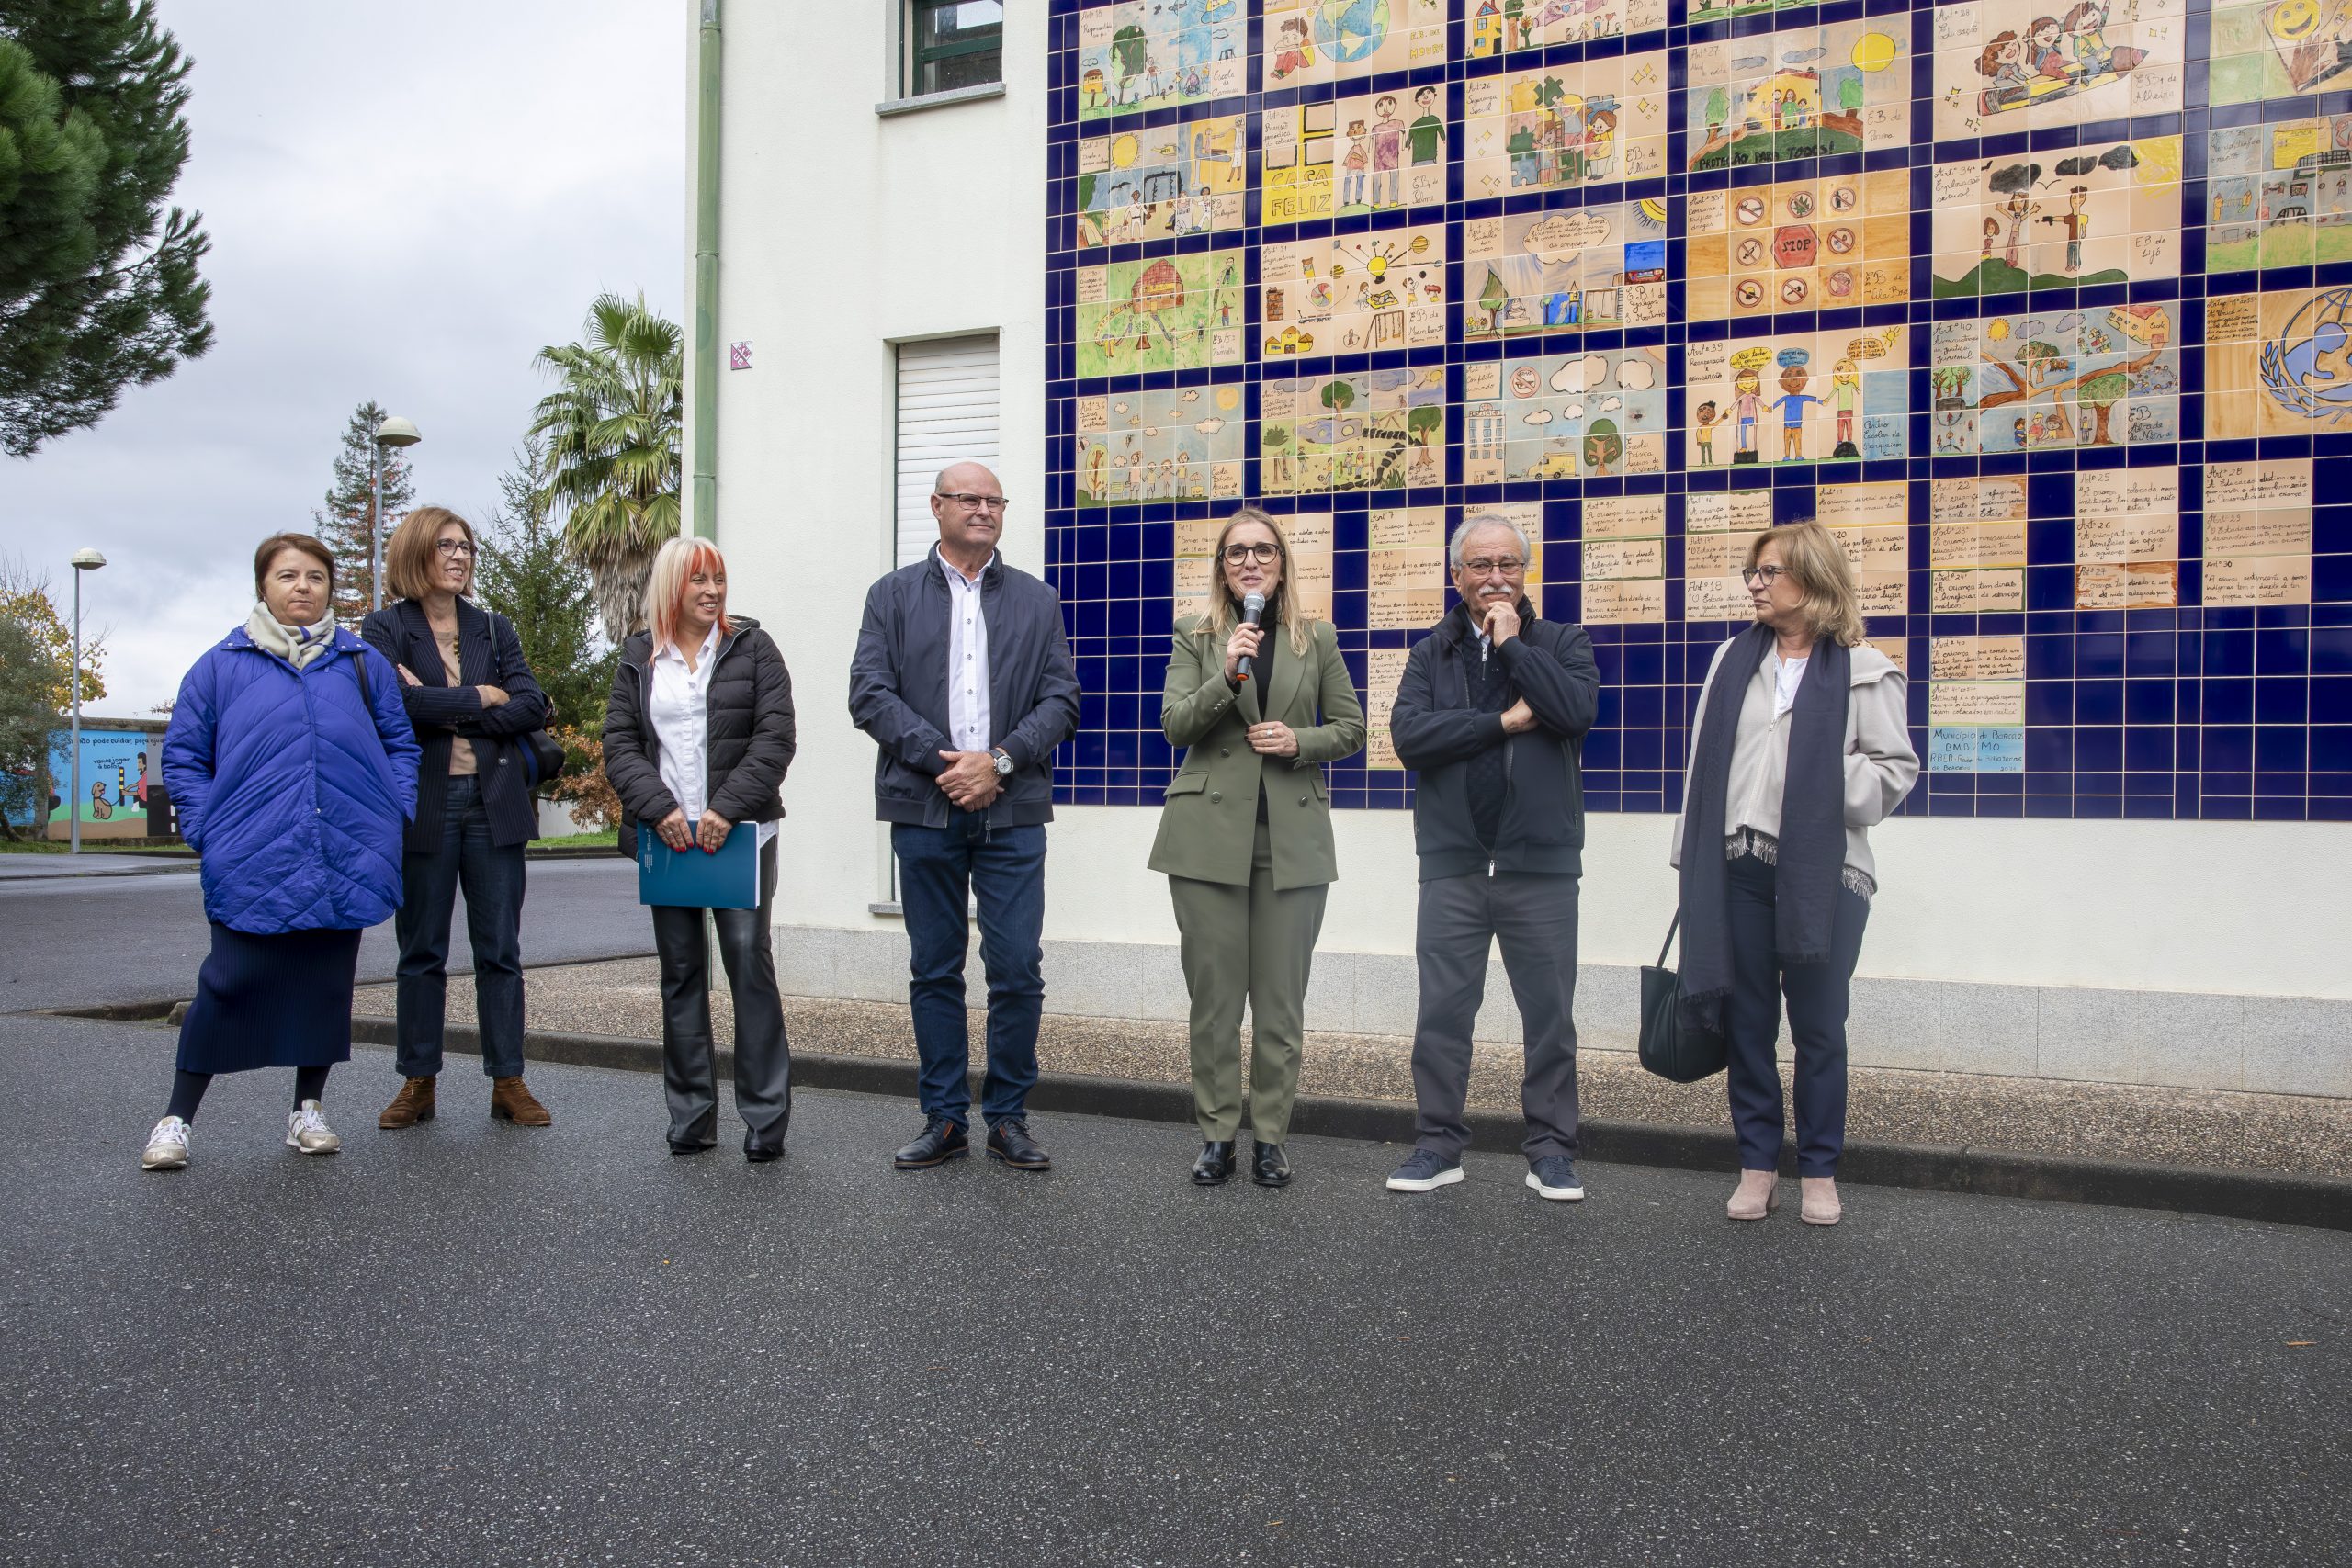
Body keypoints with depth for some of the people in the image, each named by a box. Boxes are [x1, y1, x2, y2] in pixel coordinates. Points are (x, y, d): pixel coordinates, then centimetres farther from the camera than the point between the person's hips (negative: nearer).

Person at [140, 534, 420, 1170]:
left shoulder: (363, 663, 10)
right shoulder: (223, 664, 6)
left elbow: (401, 743, 13)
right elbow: (182, 754, 8)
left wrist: (394, 818, 1)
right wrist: (208, 830, -3)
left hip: (345, 863, 2)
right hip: (252, 868, -2)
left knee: (326, 986, 9)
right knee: (231, 986, -4)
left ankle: (308, 1110, 22)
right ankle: (177, 1118, 11)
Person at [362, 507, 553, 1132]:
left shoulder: (495, 629, 12)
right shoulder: (384, 628, 3)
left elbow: (532, 706, -1)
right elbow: (395, 702, -16)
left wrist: (440, 708, -9)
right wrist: (478, 697, -8)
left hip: (494, 804, 2)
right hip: (423, 805, -2)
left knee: (500, 951, 4)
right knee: (421, 951, 6)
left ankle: (508, 1081, 10)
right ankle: (418, 1082, 15)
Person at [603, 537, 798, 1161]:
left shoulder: (752, 647, 5)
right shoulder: (639, 658, 12)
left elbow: (775, 737, -4)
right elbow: (619, 744, 5)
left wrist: (727, 809, -14)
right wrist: (659, 808, -10)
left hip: (740, 832, -3)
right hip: (667, 835, 3)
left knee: (750, 962, -6)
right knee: (680, 972, 7)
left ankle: (766, 1117, 0)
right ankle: (691, 1117, 15)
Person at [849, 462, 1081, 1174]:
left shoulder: (1037, 601, 12)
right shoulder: (893, 595, 10)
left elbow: (1061, 700, 4)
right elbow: (870, 693, -1)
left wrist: (999, 761, -11)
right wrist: (942, 760, -12)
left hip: (1012, 810, 0)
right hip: (924, 808, 0)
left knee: (1018, 968, -2)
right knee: (934, 970, 7)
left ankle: (1009, 1116, 13)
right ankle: (943, 1119, 17)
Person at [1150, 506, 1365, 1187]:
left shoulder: (1316, 638, 10)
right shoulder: (1197, 636, 7)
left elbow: (1350, 728, 11)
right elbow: (1173, 724, -3)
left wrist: (1300, 741, -8)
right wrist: (1227, 675, -17)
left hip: (1293, 836, 1)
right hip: (1210, 831, 0)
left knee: (1281, 997, 3)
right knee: (1214, 992, 3)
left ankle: (1270, 1137, 15)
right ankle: (1216, 1135, 15)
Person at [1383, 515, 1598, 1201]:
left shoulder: (1563, 643, 6)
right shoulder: (1431, 653, 9)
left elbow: (1577, 710, -15)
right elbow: (1408, 734, -8)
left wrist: (1512, 642, -10)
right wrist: (1504, 722, -11)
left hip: (1540, 863, -1)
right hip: (1453, 864, 1)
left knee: (1551, 1014, 5)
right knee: (1442, 1012, 6)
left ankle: (1551, 1150, 17)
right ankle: (1438, 1143, 18)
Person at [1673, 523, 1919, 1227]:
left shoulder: (1861, 670, 1)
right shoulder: (1733, 660, 13)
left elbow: (1897, 767, 1)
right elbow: (1704, 762, 11)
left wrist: (1831, 791, -16)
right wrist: (1696, 858, 7)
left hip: (1824, 872, -3)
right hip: (1741, 868, 4)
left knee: (1819, 1028, 5)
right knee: (1747, 1023, 8)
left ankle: (1819, 1171, 18)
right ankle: (1758, 1167, 19)